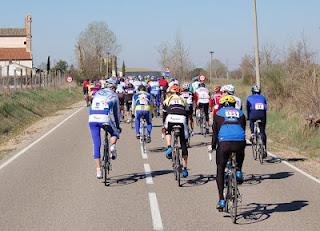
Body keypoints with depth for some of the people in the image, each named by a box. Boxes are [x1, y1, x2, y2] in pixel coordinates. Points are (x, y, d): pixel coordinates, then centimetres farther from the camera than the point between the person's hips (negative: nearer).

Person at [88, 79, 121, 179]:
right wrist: (118, 125, 32)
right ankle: (112, 146, -2)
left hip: (92, 119, 3)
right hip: (105, 119, -3)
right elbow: (116, 112, 21)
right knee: (115, 133, 29)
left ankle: (98, 170, 7)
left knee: (96, 146, 9)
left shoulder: (97, 93, 26)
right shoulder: (114, 96, 16)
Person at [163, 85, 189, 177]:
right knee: (183, 144, 11)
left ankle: (169, 148, 9)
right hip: (182, 119, 2)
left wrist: (164, 126, 41)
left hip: (171, 118, -1)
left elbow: (164, 114, 30)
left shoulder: (167, 100, 27)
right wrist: (186, 126, 42)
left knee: (168, 131, 35)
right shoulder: (183, 100, 32)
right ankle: (184, 169, 12)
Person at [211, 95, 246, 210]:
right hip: (239, 143, 2)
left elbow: (215, 132, 14)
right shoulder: (240, 113, 24)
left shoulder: (218, 113, 18)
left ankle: (221, 200, 7)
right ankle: (238, 171, 21)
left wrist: (212, 146, 23)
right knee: (241, 153, 41)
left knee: (220, 171, 12)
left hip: (224, 143, -2)